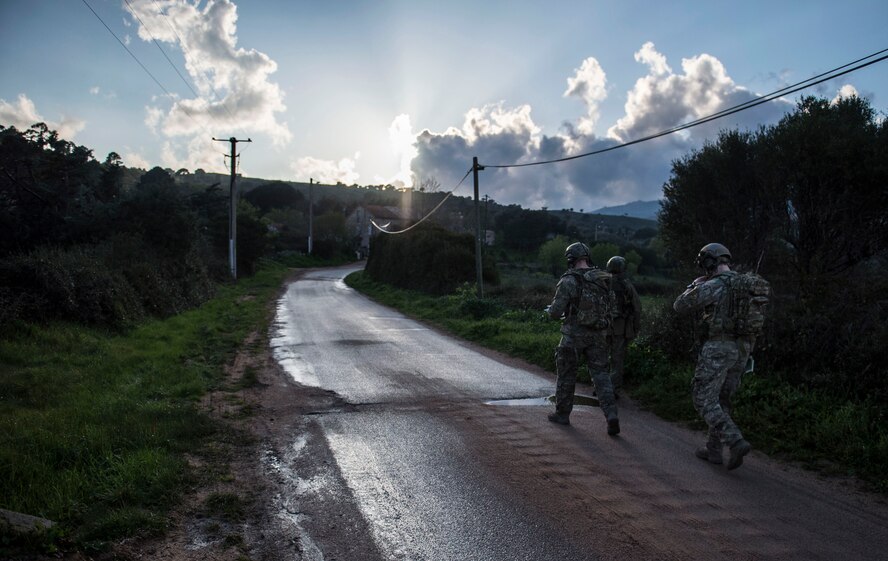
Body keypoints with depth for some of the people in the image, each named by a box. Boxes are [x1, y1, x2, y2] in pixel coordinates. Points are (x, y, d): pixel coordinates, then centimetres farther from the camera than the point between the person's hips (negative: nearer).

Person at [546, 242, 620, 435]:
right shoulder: (603, 280, 4)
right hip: (598, 335, 4)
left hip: (574, 335, -4)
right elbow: (610, 308, 11)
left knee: (566, 374, 12)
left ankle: (562, 413, 25)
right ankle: (611, 414, -8)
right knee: (600, 374, 7)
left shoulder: (569, 281, -13)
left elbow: (556, 312, -14)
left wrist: (551, 310, 9)